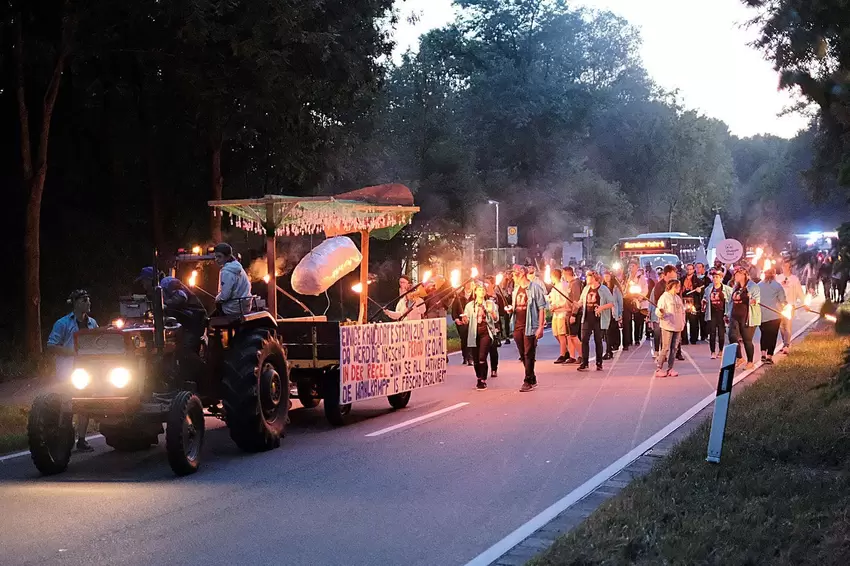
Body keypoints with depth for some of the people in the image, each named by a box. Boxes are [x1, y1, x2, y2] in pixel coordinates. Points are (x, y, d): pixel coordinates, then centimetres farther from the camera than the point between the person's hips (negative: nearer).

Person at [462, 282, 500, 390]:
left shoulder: (490, 303, 9)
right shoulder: (469, 305, 12)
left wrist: (491, 312, -16)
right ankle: (479, 379, 22)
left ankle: (483, 381, -9)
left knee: (482, 358, -15)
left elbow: (496, 319, 3)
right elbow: (466, 322, 10)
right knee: (476, 359, 3)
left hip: (486, 333, -2)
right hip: (474, 334, 2)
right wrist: (464, 319, -13)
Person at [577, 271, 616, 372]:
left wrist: (602, 307, -20)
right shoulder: (586, 289, 12)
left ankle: (599, 363, 14)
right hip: (587, 318, 5)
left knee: (598, 340, 4)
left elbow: (611, 303, -6)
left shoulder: (603, 289, -5)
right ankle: (584, 363, -1)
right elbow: (581, 300, 22)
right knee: (584, 340, -4)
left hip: (599, 319, -5)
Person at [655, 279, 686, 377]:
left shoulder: (678, 298, 17)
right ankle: (659, 369, -3)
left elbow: (682, 311, 24)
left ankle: (670, 369, 11)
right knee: (665, 348, -8)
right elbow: (659, 310, -10)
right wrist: (661, 312, -32)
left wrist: (682, 323, 15)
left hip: (677, 327, 7)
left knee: (674, 348, 6)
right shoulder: (664, 297, -4)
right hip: (667, 326, -7)